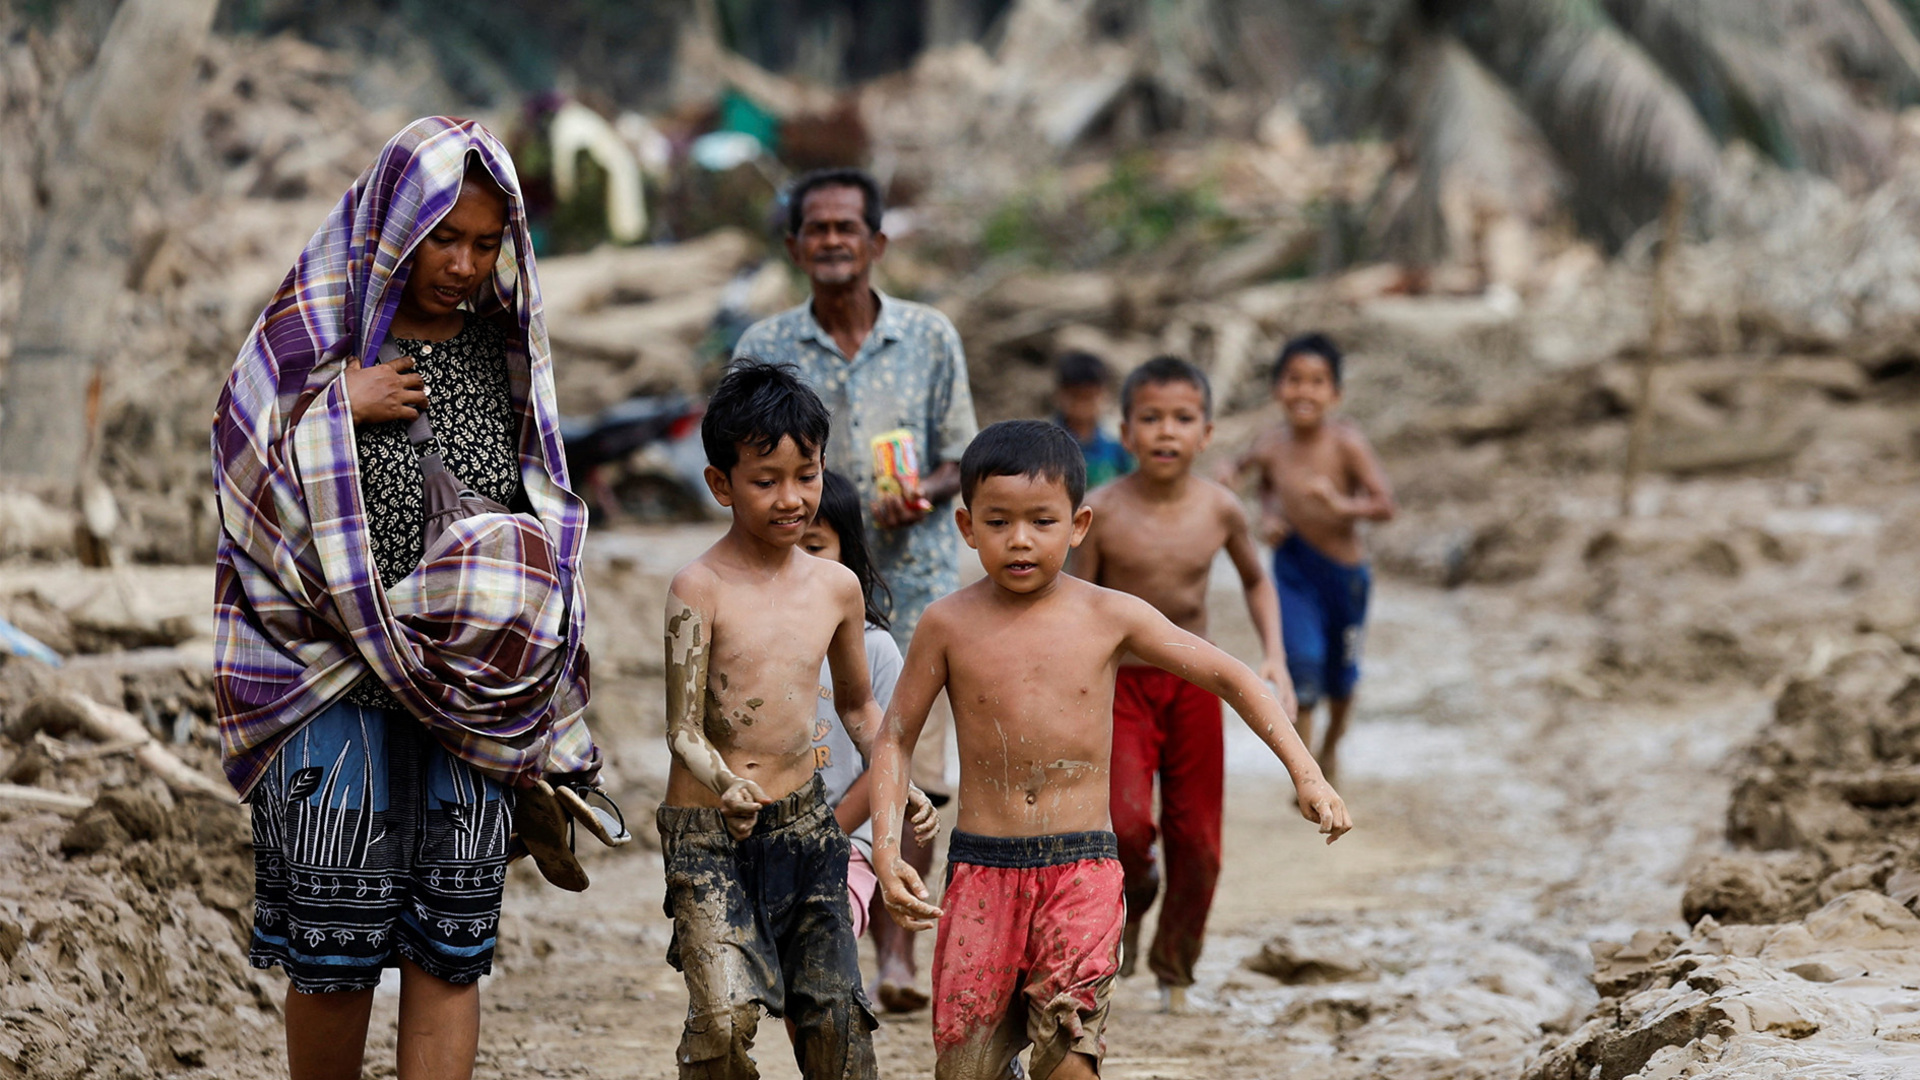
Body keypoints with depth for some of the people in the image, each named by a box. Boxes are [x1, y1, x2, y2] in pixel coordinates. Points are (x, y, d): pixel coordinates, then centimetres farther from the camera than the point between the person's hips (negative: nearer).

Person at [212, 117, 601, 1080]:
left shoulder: (503, 350, 11)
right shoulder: (312, 330, 0)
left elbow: (539, 513, 19)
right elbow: (243, 470, -3)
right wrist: (338, 409, -12)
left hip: (470, 684, 3)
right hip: (335, 681, -3)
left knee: (451, 946, -2)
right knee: (333, 952, -4)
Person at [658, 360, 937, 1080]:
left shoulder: (837, 588, 4)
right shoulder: (700, 588, -11)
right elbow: (684, 730, -14)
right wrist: (725, 787, -33)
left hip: (804, 821, 5)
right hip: (708, 831, -5)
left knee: (835, 1013, 5)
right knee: (725, 1016, -19)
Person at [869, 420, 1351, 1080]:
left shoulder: (1109, 618, 0)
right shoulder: (950, 624, 0)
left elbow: (1230, 678, 6)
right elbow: (896, 739, 6)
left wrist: (1305, 774, -2)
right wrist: (886, 852, -6)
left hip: (1083, 869, -1)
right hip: (981, 868, 1)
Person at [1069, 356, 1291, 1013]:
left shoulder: (1220, 510, -5)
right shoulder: (1103, 512, -12)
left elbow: (1256, 580, 15)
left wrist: (1274, 658, 3)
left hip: (1194, 683, 3)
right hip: (1121, 681, -2)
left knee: (1196, 840, 4)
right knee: (1128, 823, -21)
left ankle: (1176, 971, 26)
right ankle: (1130, 905, 14)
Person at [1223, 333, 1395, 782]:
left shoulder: (1346, 443, -21)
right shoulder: (1270, 446, -10)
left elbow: (1384, 505, -25)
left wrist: (1342, 504, -41)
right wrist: (1268, 518, -2)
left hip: (1344, 572, -1)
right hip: (1293, 568, 1)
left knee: (1340, 673, 17)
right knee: (1302, 657, -19)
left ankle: (1332, 743, 47)